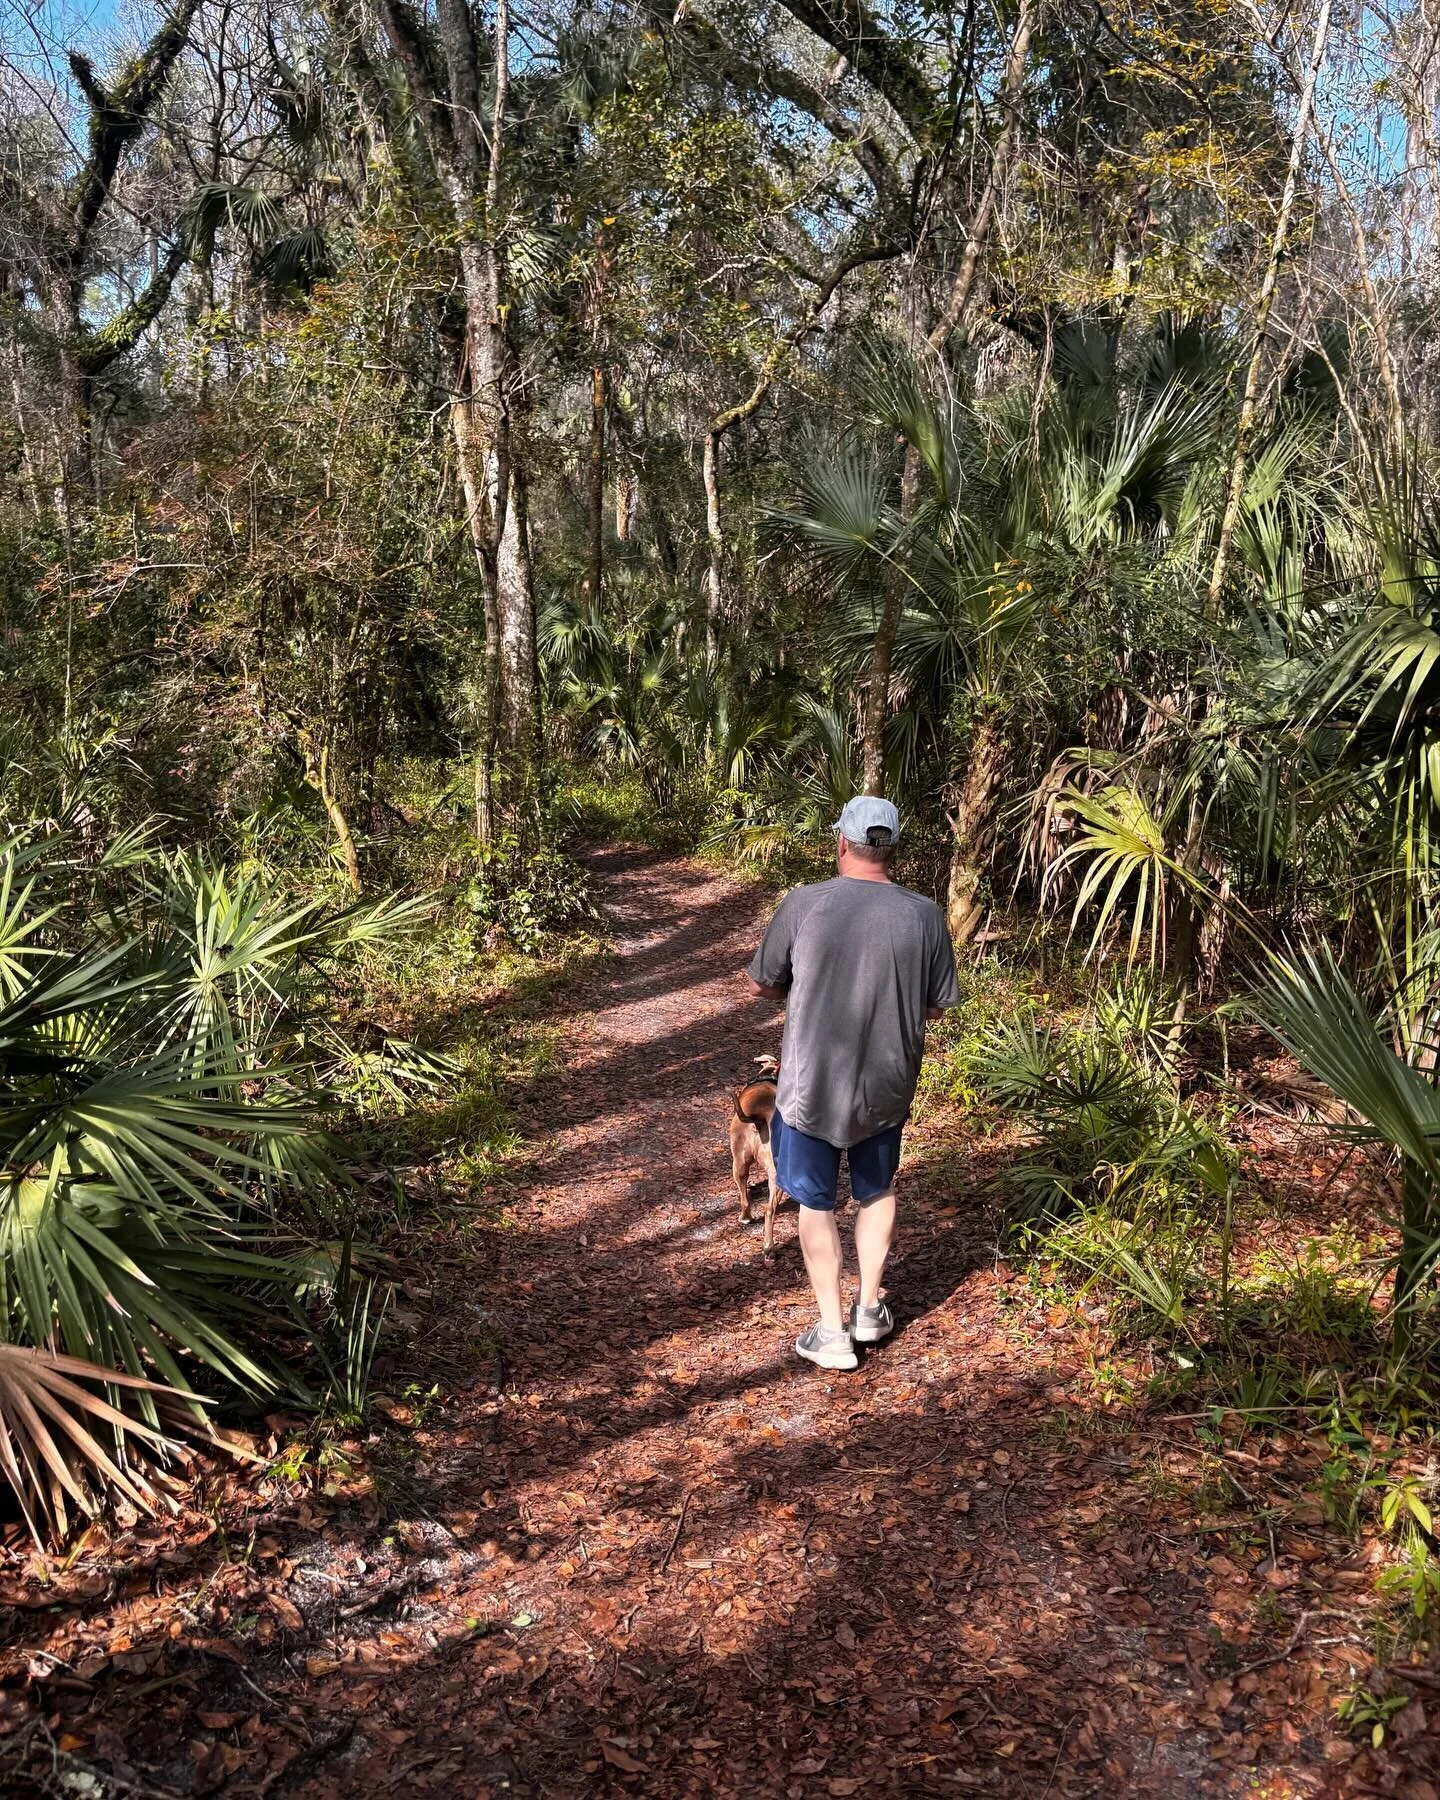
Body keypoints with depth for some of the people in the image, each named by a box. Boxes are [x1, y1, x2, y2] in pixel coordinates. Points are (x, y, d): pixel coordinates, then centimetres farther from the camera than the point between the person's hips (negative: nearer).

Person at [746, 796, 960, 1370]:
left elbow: (761, 983, -3)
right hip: (887, 1085, 2)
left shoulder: (803, 903, -15)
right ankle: (870, 1309, 33)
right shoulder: (925, 915, -10)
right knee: (877, 1192, 26)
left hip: (812, 1086, -2)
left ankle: (833, 1332, 21)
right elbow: (936, 1007, 0)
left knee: (816, 1203, 16)